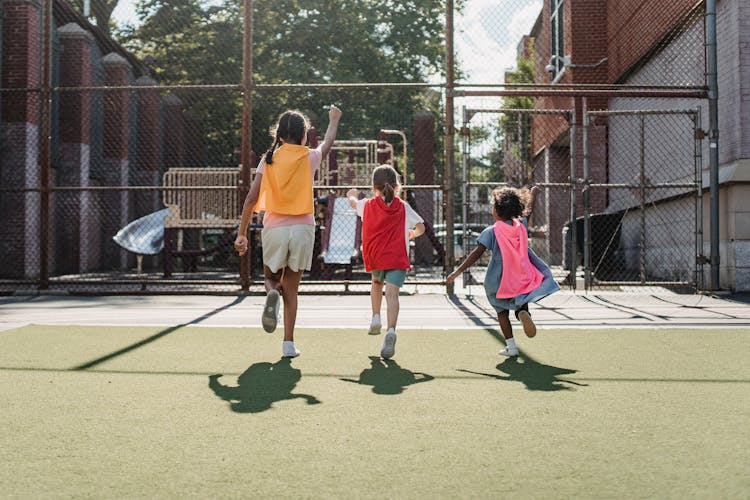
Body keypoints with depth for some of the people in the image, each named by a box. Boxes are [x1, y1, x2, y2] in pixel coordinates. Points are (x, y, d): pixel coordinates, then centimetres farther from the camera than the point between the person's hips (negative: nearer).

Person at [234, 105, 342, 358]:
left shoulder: (268, 159, 3)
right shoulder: (310, 157, 3)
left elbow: (251, 198, 0)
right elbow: (328, 141, 27)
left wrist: (241, 234, 4)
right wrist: (333, 119, 47)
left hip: (274, 228, 0)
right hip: (303, 227, 0)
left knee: (271, 278, 22)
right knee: (291, 288, 9)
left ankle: (272, 293, -14)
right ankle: (288, 343, 1)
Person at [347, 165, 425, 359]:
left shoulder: (367, 205, 11)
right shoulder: (403, 208, 7)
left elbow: (353, 203, 33)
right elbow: (421, 227, 3)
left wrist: (353, 195, 56)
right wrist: (413, 233, 26)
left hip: (374, 256, 2)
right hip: (397, 257, -2)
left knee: (377, 283, 32)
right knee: (392, 293, -13)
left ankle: (376, 317, 21)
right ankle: (391, 330, -32)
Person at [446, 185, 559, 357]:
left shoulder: (491, 232, -12)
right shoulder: (521, 225, 1)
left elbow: (476, 254, -16)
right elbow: (528, 210, 22)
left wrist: (457, 272, -14)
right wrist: (533, 194, 41)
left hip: (499, 281, -3)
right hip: (523, 279, 3)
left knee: (502, 311, 14)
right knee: (520, 302, 22)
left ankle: (511, 347, 7)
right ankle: (523, 312, -14)